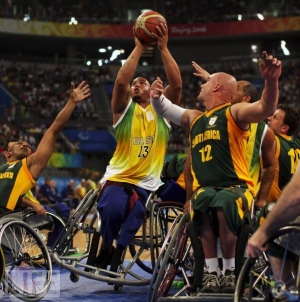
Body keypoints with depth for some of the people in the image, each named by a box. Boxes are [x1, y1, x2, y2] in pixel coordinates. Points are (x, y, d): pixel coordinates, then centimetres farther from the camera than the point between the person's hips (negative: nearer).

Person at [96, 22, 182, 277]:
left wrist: (163, 48, -14)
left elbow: (176, 84, -8)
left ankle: (116, 256, 6)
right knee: (113, 209, -30)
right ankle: (106, 247, 0)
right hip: (118, 177, -2)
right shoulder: (124, 109, 6)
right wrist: (139, 49, -15)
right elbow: (120, 82, -15)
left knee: (134, 217, -21)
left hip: (147, 182, 2)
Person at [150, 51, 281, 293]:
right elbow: (165, 109, 34)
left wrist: (271, 81, -39)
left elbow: (266, 109, -17)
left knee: (222, 207, -39)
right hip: (205, 189, 4)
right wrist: (157, 96, 7)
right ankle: (212, 271, -30)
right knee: (203, 203, -34)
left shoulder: (234, 112, 1)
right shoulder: (194, 118, 23)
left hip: (236, 187, -4)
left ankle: (230, 271, -22)